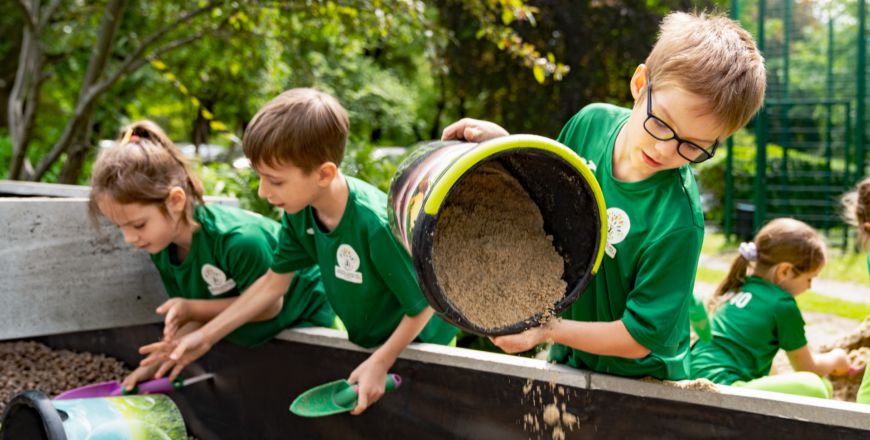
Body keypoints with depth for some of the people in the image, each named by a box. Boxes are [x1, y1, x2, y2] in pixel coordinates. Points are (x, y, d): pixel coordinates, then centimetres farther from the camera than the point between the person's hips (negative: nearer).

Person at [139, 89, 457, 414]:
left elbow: (423, 305, -24)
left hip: (416, 346, -6)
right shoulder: (300, 211, -15)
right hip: (365, 340, 6)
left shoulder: (377, 224, -36)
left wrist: (380, 364, -20)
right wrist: (205, 337, -2)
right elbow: (273, 282, -1)